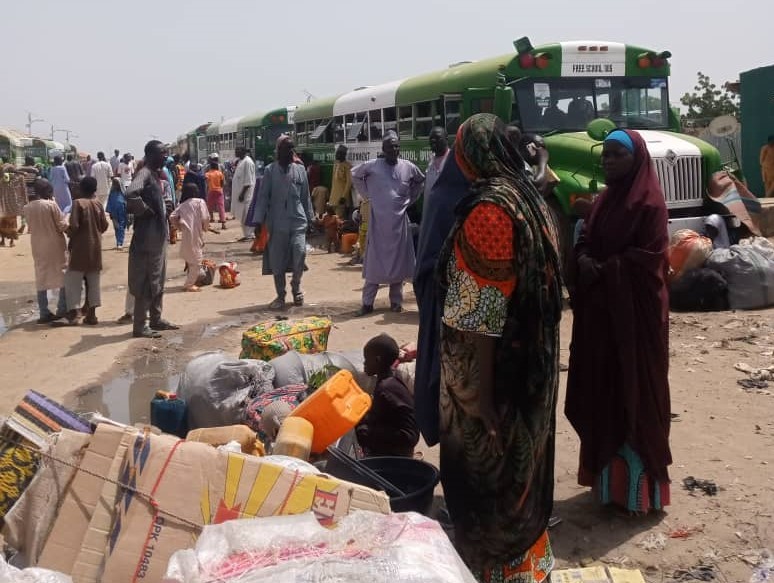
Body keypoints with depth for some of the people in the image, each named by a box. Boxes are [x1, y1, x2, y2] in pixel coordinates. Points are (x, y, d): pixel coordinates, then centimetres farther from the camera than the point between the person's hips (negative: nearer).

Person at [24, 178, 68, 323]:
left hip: (38, 247, 4)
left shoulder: (27, 208, -1)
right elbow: (63, 225, -12)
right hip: (55, 245, -4)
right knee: (63, 276, 9)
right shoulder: (51, 205, -14)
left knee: (41, 278, 9)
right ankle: (63, 309, 10)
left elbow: (31, 226, 9)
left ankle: (44, 313, 9)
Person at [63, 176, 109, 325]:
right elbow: (104, 226, 5)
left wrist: (69, 232, 4)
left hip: (80, 247, -4)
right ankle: (92, 314, 9)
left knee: (73, 279, 4)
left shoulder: (78, 203, -9)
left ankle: (73, 312, -1)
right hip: (95, 247, 4)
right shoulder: (98, 204, 2)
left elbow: (74, 226, -17)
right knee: (93, 280, 9)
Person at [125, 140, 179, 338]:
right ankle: (140, 327, 1)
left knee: (158, 281, 17)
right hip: (148, 236, -10)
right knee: (147, 282, -5)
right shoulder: (144, 173, -16)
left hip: (159, 235, 10)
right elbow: (131, 194, -35)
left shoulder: (155, 174, 14)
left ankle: (156, 319, 27)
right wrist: (145, 210, -21)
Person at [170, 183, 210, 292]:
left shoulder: (182, 205, 11)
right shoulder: (200, 202, 0)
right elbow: (205, 218, -8)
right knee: (196, 260, 2)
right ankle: (189, 284, 0)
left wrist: (179, 227, 12)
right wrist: (205, 228, 10)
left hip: (186, 235, 5)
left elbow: (172, 216, 1)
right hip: (196, 234, -5)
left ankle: (189, 282, 25)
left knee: (189, 259, 19)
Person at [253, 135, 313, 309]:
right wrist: (258, 221, -5)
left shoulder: (300, 169, 8)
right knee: (277, 260, 4)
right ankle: (280, 296, 20)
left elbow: (305, 196, 13)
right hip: (277, 222, -1)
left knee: (300, 252, -16)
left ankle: (296, 287, 10)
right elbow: (263, 196, 1)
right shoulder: (270, 171, 2)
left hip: (297, 220, 1)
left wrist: (309, 218, 12)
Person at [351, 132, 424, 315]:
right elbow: (355, 175, 11)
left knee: (398, 260, 6)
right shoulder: (372, 166, -5)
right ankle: (367, 303, 4)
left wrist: (410, 199, 10)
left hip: (399, 221, 2)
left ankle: (396, 301, 17)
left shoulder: (408, 167, 1)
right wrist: (368, 195, 5)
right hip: (378, 221, -2)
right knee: (374, 261, 0)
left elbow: (420, 180, 19)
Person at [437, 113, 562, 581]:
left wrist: (478, 389, -19)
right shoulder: (533, 200, 7)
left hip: (496, 367, -9)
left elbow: (482, 312, -22)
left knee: (487, 469, 7)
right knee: (521, 461, 21)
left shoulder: (488, 209, -20)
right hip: (533, 363, 9)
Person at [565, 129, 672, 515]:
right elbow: (585, 242, 13)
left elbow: (648, 257, -16)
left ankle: (639, 485, 8)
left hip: (636, 310, -7)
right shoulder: (603, 200, 14)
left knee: (635, 391, -1)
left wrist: (602, 271, -15)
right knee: (603, 389, 10)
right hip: (600, 310, 8)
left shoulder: (649, 202, -9)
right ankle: (609, 476, 22)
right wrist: (585, 262, -8)